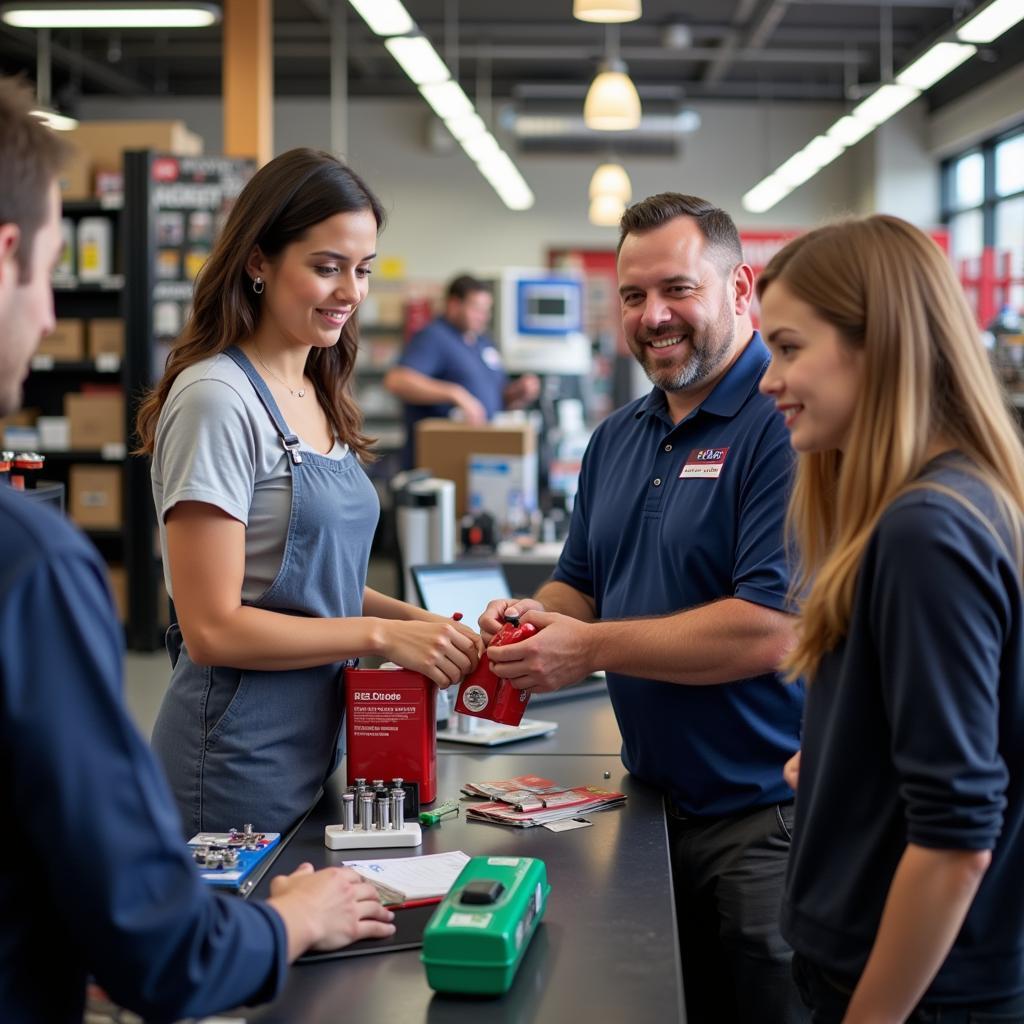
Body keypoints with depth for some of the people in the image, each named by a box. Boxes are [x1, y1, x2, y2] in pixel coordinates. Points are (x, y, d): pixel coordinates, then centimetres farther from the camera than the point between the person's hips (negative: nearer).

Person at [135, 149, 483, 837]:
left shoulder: (320, 398, 10)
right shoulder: (216, 399, -16)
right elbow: (212, 628, -19)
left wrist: (423, 621, 0)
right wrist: (382, 633, -18)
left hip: (317, 748, 8)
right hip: (238, 759, -8)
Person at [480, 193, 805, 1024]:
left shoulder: (786, 425, -16)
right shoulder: (619, 438, 11)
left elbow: (773, 629, -24)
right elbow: (580, 585, 20)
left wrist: (588, 647, -18)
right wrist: (535, 616, -4)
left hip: (764, 818, -8)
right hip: (654, 797, 8)